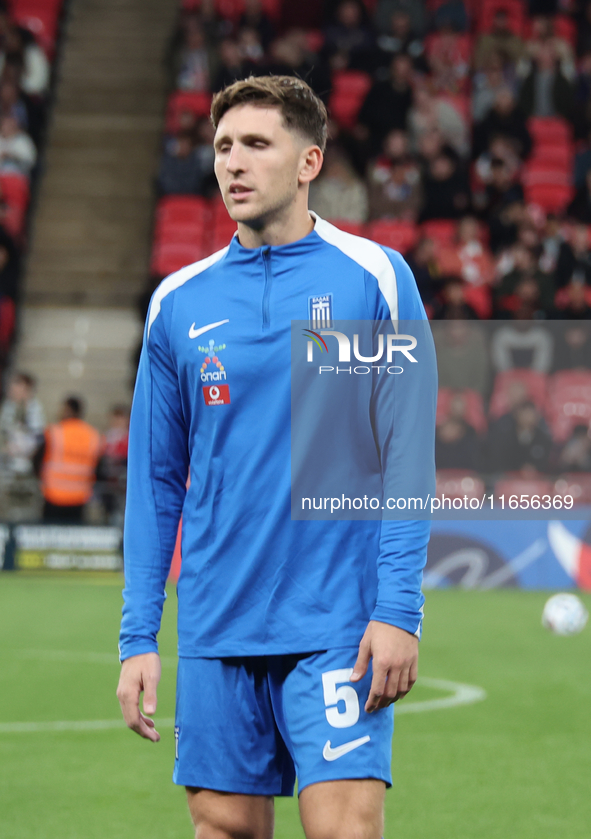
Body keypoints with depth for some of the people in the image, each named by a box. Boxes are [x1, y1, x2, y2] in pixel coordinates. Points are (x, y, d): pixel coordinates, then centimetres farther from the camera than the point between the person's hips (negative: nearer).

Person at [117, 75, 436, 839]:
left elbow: (408, 457, -3)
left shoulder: (374, 278, -1)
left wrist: (399, 610, -11)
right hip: (216, 632, 3)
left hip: (338, 626, -3)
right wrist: (138, 638, 6)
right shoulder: (177, 303, 8)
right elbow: (155, 481, 11)